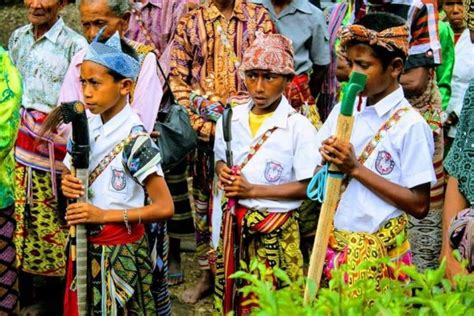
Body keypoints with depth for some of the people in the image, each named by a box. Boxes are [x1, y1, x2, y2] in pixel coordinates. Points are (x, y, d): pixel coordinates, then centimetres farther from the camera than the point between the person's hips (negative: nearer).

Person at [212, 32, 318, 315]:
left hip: (274, 231, -4)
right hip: (232, 226, 5)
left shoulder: (298, 126, -13)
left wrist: (253, 190, -17)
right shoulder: (231, 119, 3)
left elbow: (308, 186, -13)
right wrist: (222, 171, -6)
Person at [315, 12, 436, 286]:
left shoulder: (410, 125, -11)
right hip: (333, 244, 5)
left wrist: (357, 168, -17)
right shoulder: (343, 111, 5)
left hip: (377, 253, -5)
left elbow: (419, 205, -14)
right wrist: (328, 164, -12)